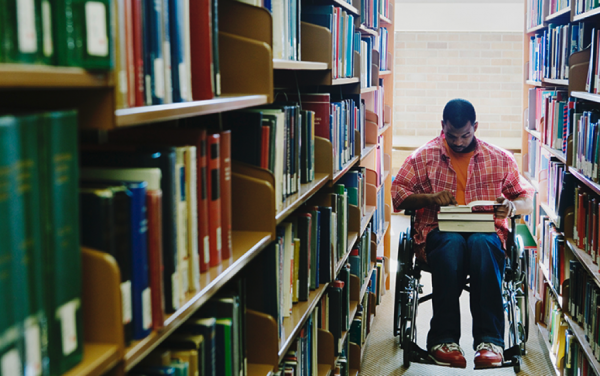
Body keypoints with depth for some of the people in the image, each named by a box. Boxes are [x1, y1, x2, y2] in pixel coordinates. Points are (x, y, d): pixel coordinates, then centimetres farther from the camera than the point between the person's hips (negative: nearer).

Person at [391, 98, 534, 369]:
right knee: (452, 243, -38)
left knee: (481, 243, -38)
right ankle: (443, 339, -36)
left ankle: (489, 340, -38)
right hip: (438, 233, 0)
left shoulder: (500, 159, 15)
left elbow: (528, 200, 17)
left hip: (486, 233, 1)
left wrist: (512, 207, -8)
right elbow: (397, 195, 8)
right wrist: (430, 198, -11)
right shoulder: (423, 157, 13)